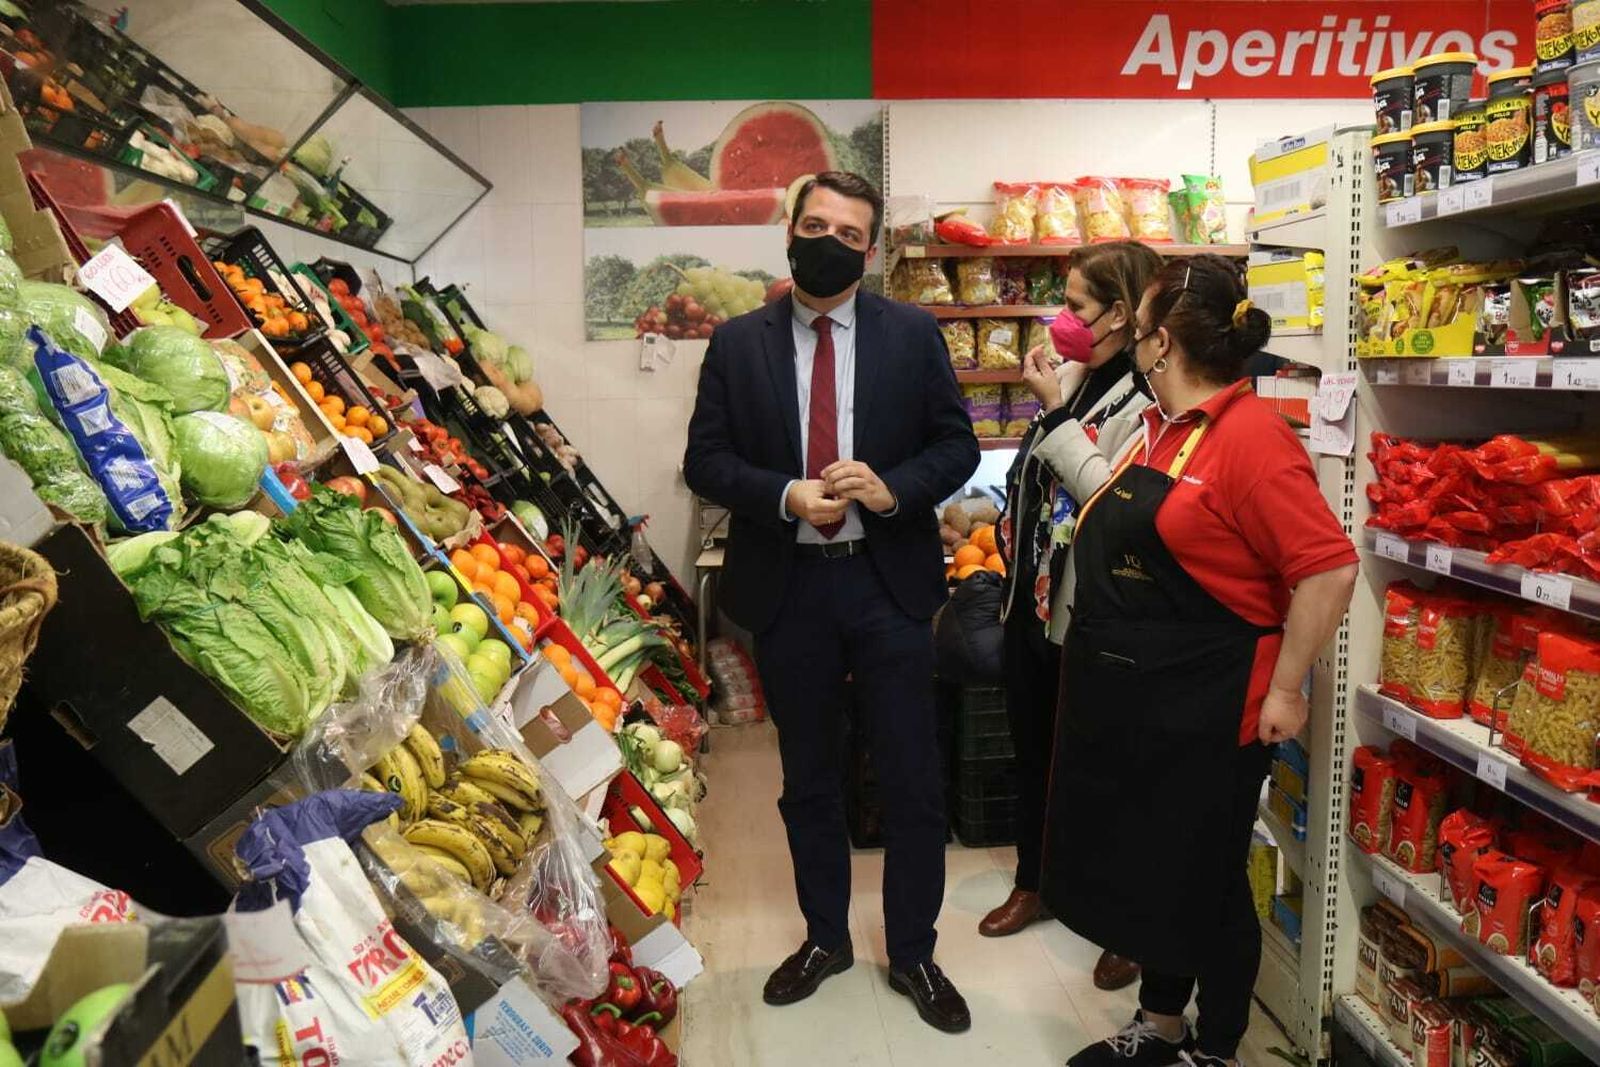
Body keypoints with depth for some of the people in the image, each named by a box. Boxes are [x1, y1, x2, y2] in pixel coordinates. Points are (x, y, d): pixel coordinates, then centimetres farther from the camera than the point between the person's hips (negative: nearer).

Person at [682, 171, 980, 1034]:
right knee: (807, 777, 16)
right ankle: (824, 938, 36)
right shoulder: (737, 342, 2)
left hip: (889, 582, -1)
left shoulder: (914, 334, 1)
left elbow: (957, 445, 2)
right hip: (787, 587, 1)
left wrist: (892, 488, -17)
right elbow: (705, 460, 0)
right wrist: (785, 495, -17)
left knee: (913, 779, 6)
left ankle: (913, 954, 27)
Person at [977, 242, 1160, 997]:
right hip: (1034, 594, 8)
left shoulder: (1148, 395, -17)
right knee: (1032, 744, 20)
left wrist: (1055, 410, -21)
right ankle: (1033, 882, 39)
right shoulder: (1074, 375, 8)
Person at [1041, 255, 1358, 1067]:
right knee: (1139, 868, 21)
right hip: (1122, 698, 9)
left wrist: (1283, 690, -19)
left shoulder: (1248, 433, -19)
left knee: (1201, 883, 9)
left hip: (1202, 711, -9)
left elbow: (1328, 569, -23)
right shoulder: (1158, 426, 9)